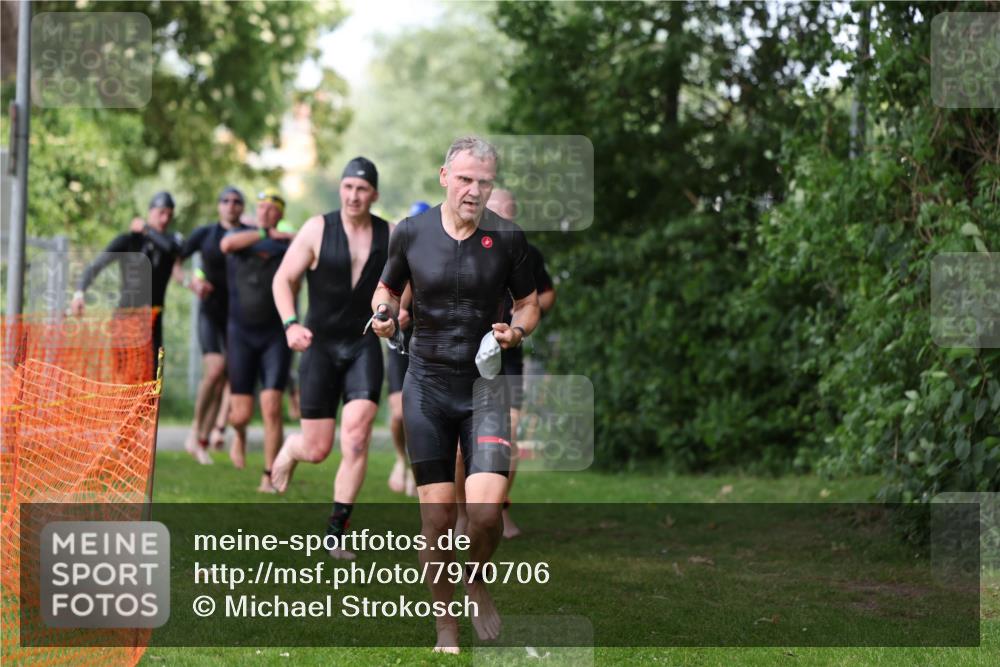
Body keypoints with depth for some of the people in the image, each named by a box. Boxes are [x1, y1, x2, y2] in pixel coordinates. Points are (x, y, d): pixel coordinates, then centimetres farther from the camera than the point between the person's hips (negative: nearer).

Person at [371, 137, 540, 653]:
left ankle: (477, 583, 16)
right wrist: (383, 311, -7)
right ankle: (446, 629, 16)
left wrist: (516, 331, -11)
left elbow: (528, 304, 10)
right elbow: (388, 287, 15)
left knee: (486, 507, -16)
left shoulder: (507, 237, -2)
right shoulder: (411, 232, -1)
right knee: (436, 515, 0)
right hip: (427, 383, 1)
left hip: (484, 383, -1)